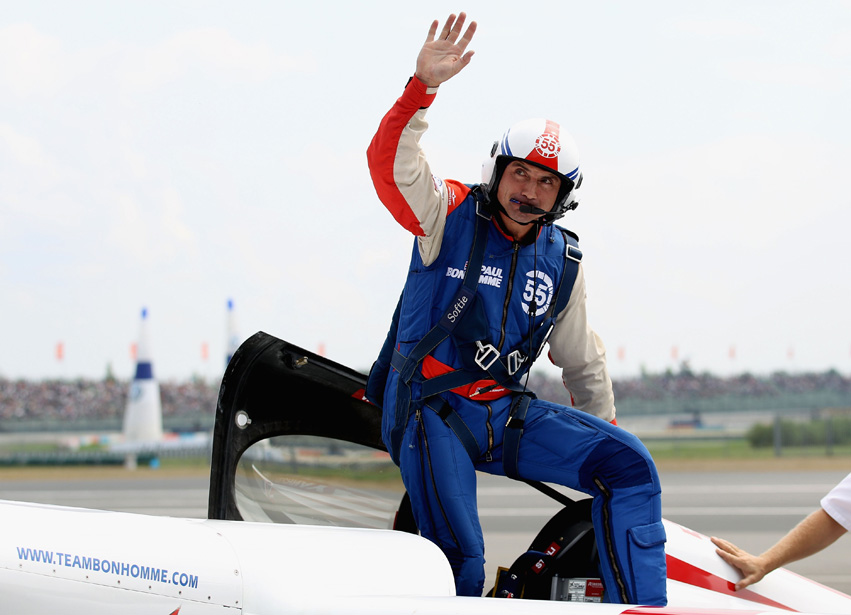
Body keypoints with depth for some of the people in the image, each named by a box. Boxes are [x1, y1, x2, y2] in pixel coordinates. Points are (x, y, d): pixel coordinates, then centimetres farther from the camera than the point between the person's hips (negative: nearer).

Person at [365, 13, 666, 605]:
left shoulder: (562, 262, 10)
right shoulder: (450, 215, -2)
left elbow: (582, 361, 22)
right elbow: (391, 164, -21)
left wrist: (602, 441, 26)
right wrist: (424, 86, -35)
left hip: (505, 412, 5)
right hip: (430, 408, -4)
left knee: (629, 465, -13)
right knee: (460, 559, -20)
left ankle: (642, 607, -16)